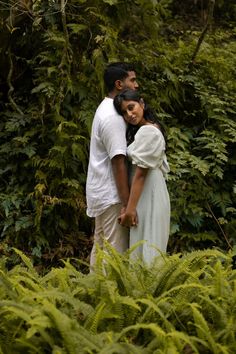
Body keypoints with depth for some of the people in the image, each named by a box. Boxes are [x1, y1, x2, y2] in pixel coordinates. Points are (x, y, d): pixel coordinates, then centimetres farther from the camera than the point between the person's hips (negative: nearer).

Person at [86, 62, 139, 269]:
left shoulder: (107, 109, 13)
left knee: (101, 247, 14)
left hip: (102, 192, 10)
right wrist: (128, 204, -22)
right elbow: (118, 162, -22)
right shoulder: (112, 116, -19)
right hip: (111, 195, -10)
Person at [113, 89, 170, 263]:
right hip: (152, 194, 10)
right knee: (150, 247, 13)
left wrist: (130, 209, -19)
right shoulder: (152, 129, 15)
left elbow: (141, 173, -19)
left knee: (145, 248, -6)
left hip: (147, 196, -10)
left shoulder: (147, 131, -15)